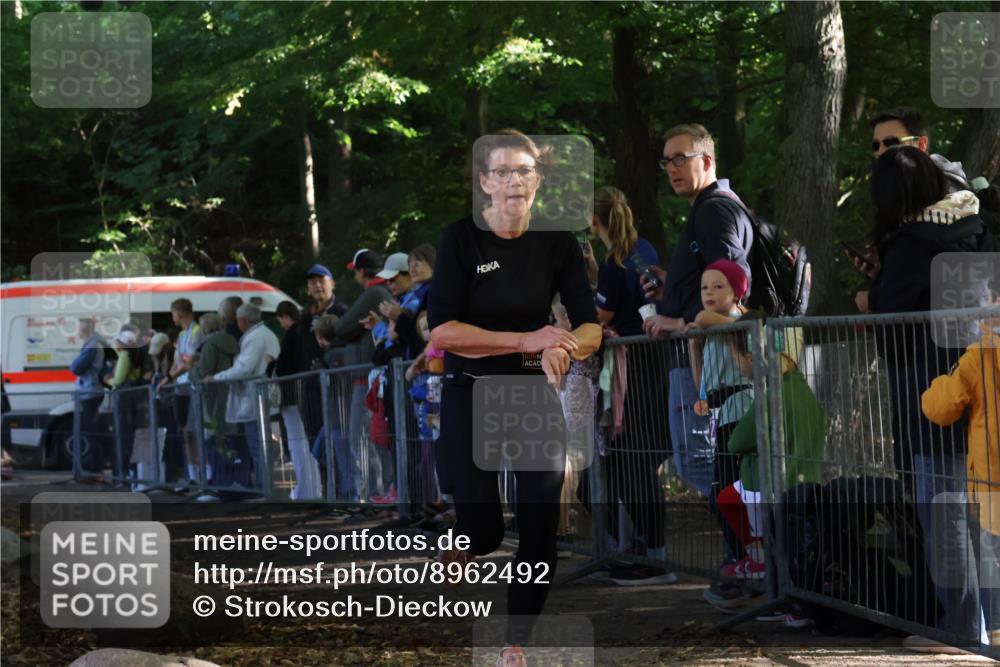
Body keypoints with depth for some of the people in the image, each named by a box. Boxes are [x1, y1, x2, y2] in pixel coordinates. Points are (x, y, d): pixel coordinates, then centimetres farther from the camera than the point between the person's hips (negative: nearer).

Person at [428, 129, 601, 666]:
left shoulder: (557, 243, -3)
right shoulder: (461, 239, -12)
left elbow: (590, 328, -4)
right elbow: (441, 331, -18)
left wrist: (563, 349, -28)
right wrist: (528, 341, -24)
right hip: (471, 396, -3)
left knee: (540, 528, -1)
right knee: (484, 530, -7)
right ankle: (463, 542, 31)